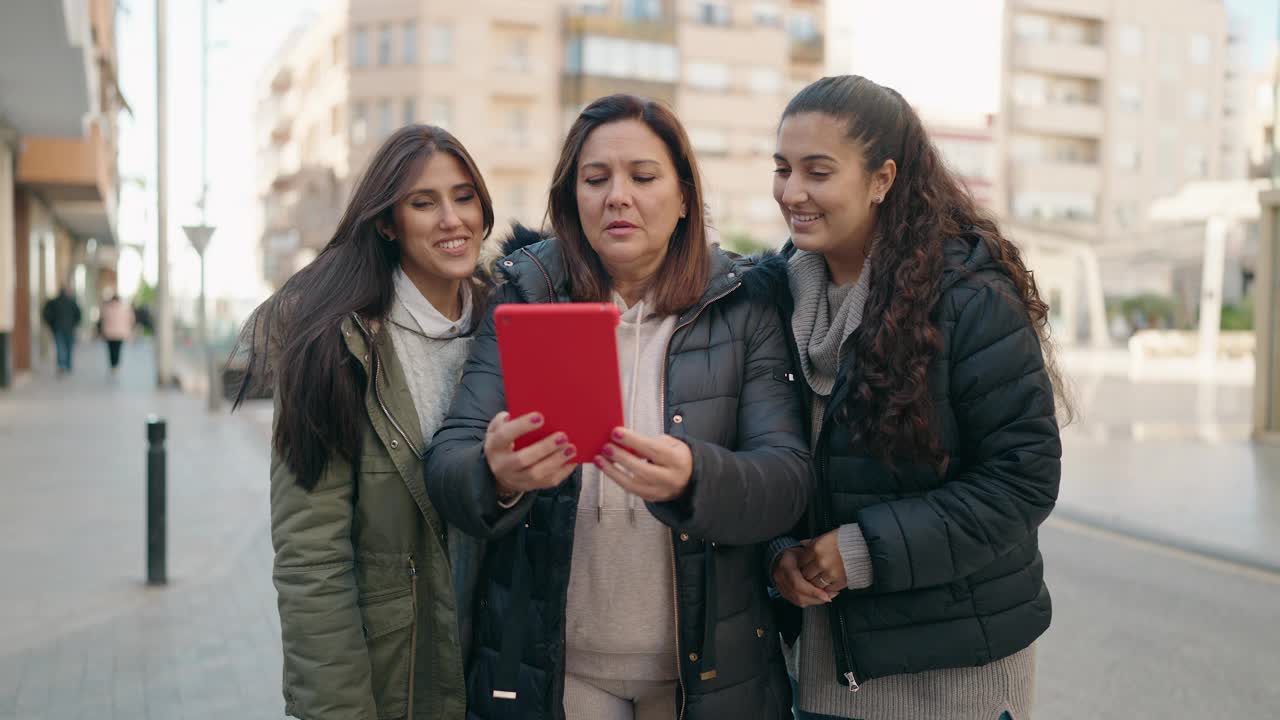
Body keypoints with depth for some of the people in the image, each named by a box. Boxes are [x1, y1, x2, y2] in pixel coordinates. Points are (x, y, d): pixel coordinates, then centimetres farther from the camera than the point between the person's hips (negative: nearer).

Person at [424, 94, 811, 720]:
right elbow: (445, 467, -10)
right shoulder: (522, 299, -4)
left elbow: (788, 479, -12)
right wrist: (496, 475, -33)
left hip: (709, 668, 1)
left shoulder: (740, 308, -5)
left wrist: (692, 479, -34)